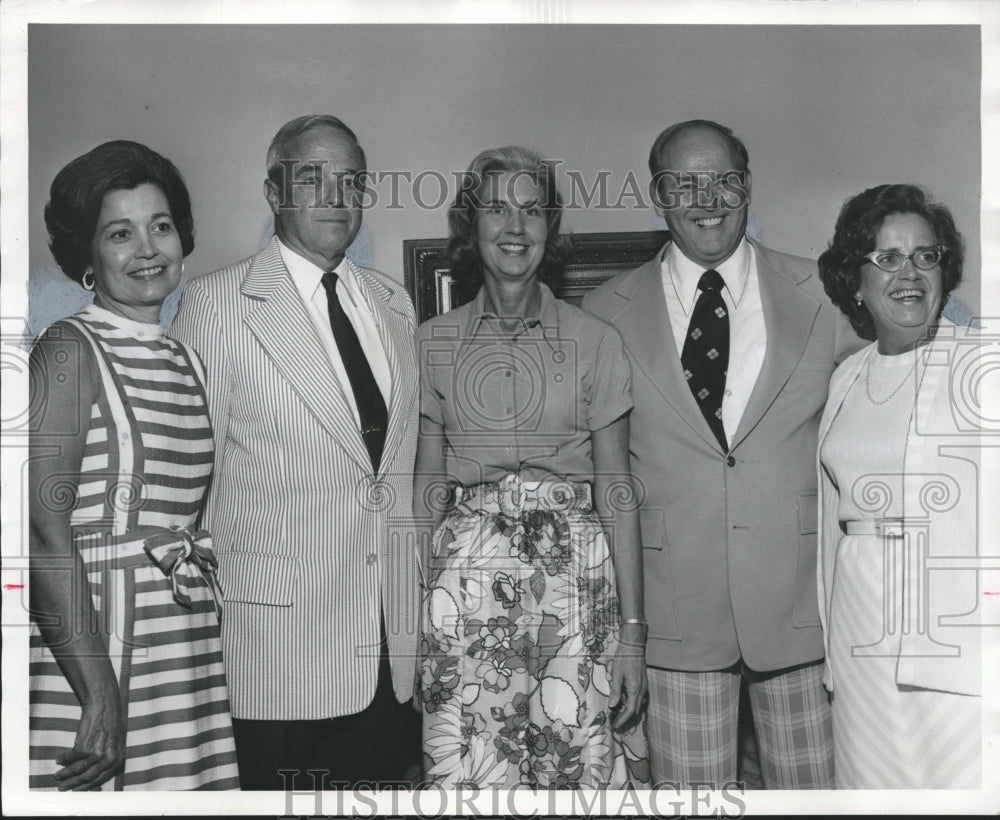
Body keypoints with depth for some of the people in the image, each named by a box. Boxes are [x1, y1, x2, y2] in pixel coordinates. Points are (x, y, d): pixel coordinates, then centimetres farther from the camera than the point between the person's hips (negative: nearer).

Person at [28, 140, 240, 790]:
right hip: (89, 643, -6)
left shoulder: (187, 363, 14)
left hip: (189, 653, 6)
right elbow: (44, 528, -15)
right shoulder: (71, 350, -6)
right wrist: (100, 696, -19)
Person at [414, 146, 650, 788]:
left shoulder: (595, 341, 2)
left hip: (577, 575, 0)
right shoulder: (435, 342, 6)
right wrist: (414, 615, 1)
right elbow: (428, 486, 8)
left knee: (586, 769, -3)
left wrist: (632, 634, -4)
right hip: (467, 575, 1)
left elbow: (617, 492, 1)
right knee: (469, 772, -2)